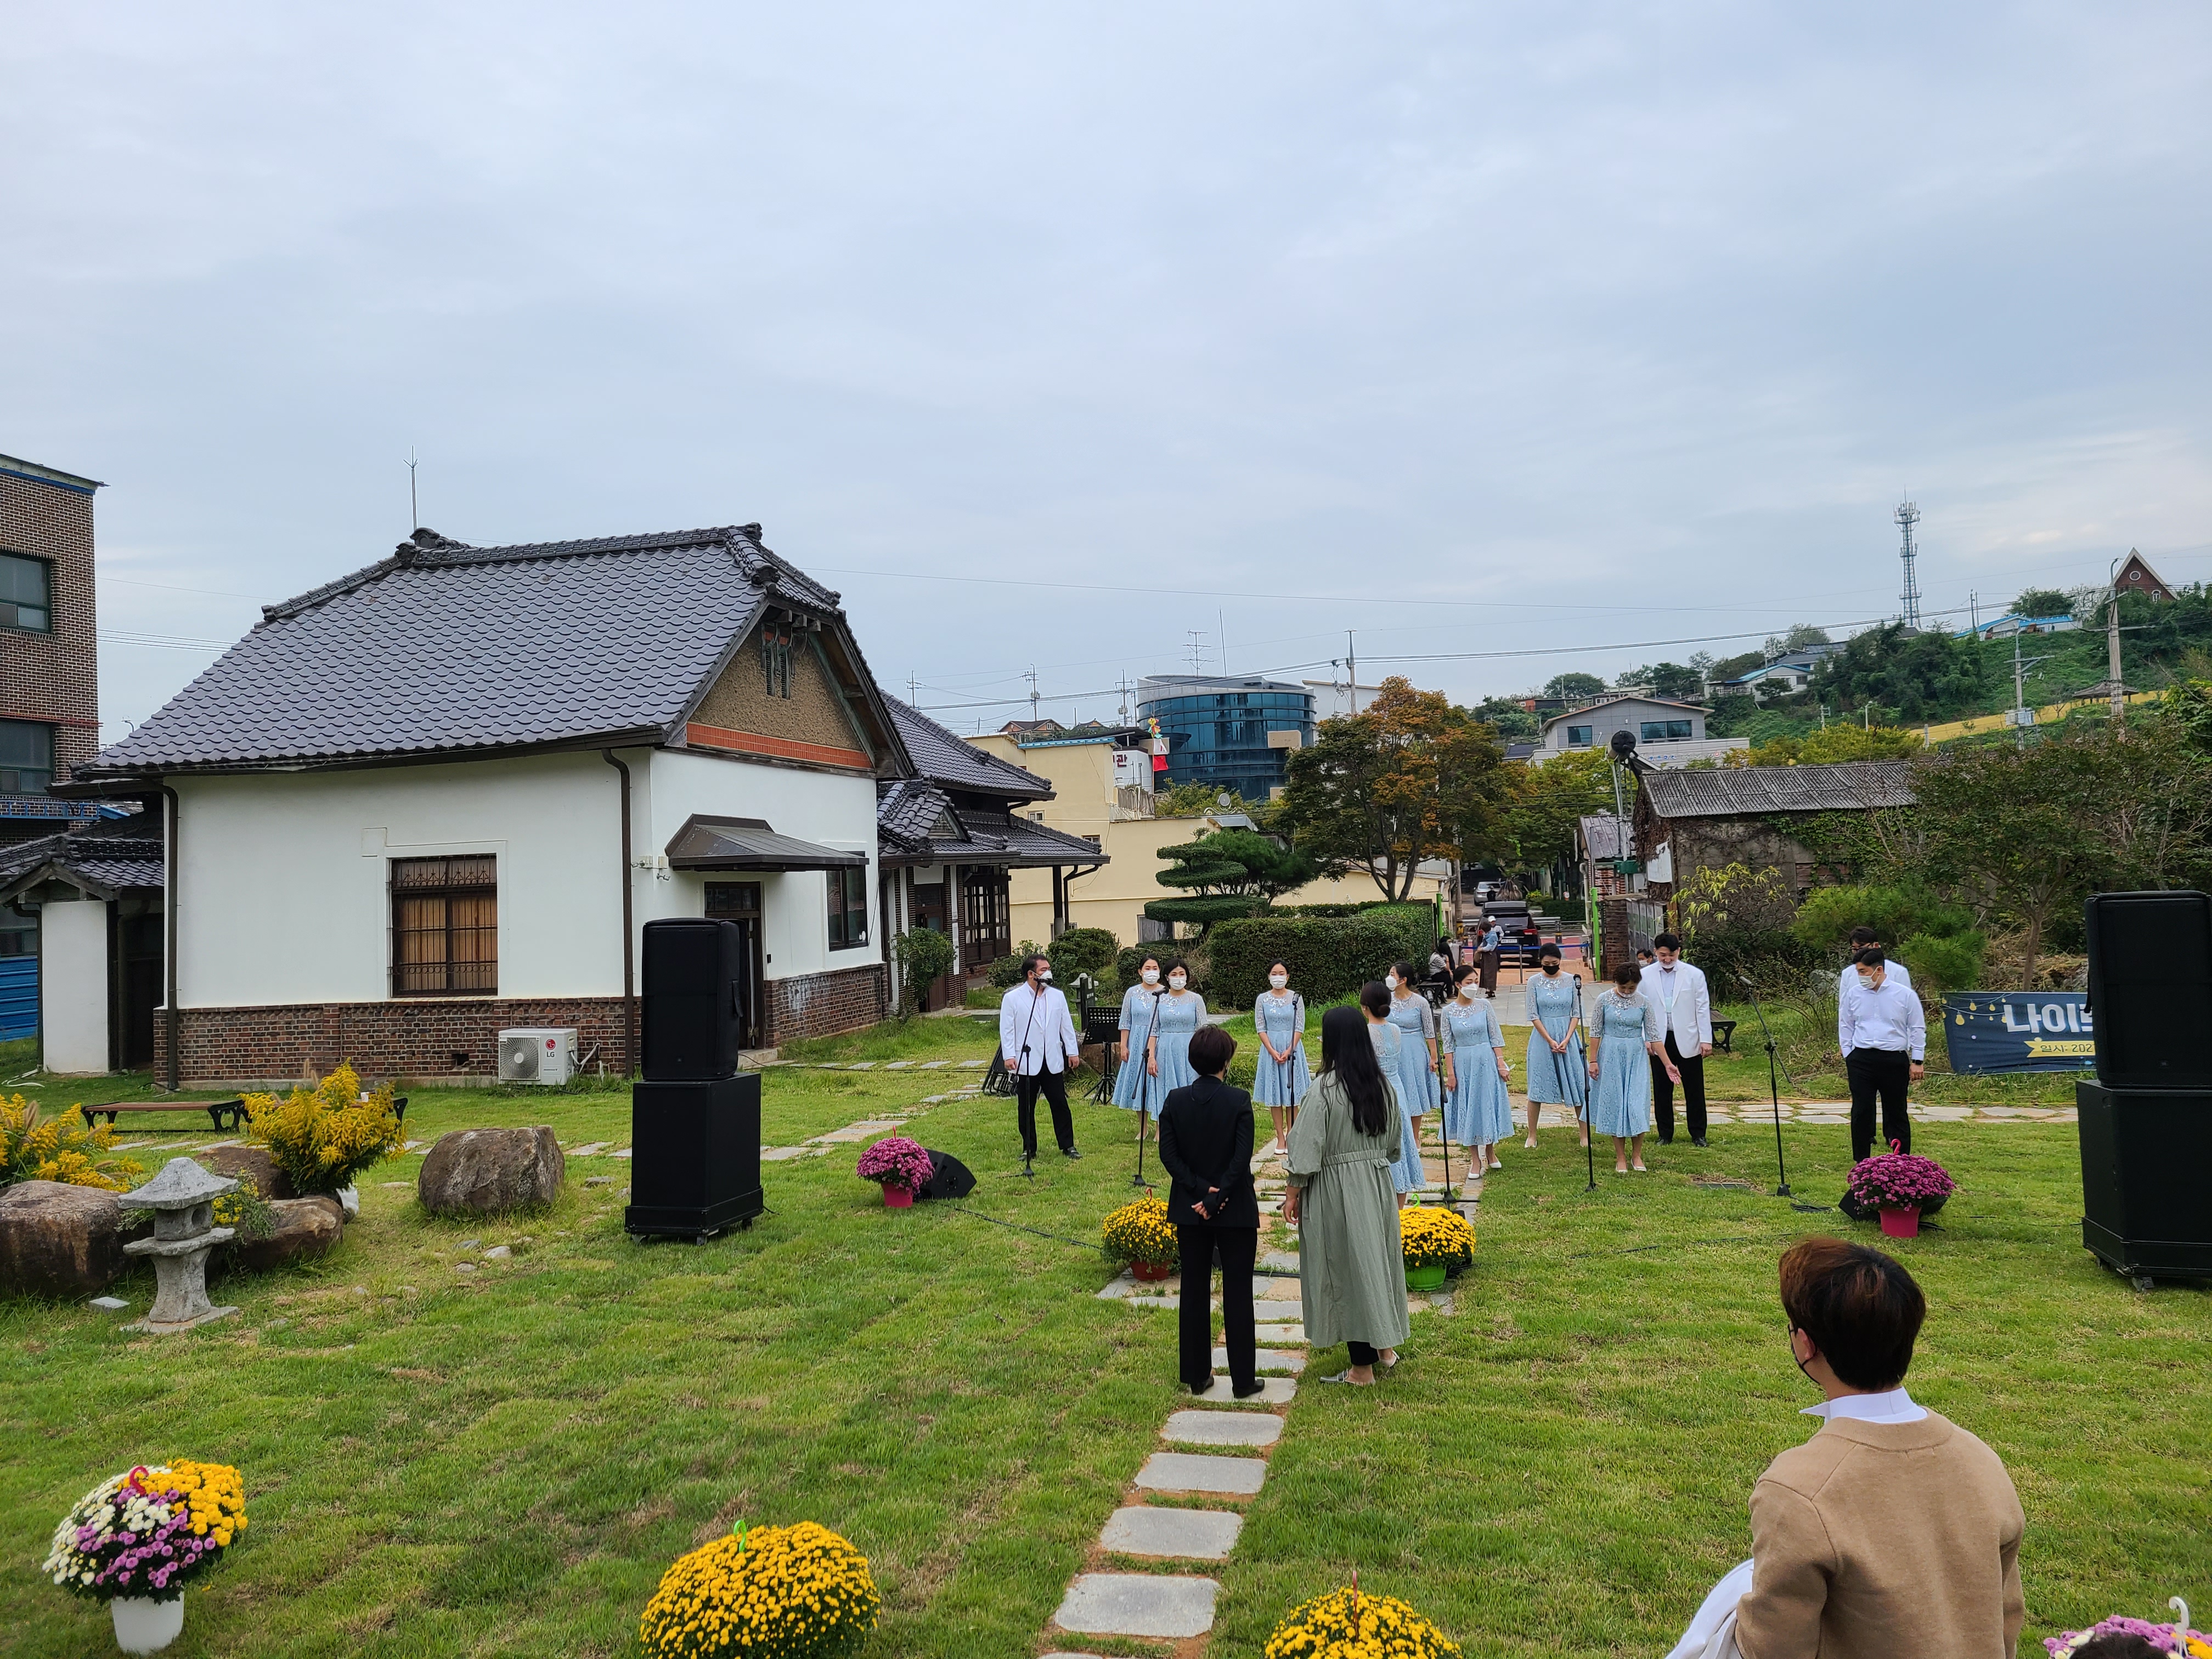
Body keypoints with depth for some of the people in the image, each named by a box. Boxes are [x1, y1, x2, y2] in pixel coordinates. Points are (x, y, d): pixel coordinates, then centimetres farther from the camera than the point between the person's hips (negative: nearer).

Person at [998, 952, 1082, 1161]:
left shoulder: (1057, 996, 9)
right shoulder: (1012, 999, -2)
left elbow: (1067, 1026, 12)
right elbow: (1006, 1030, -4)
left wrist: (1073, 1052, 10)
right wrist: (1009, 1056, -12)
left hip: (1053, 1062, 2)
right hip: (1026, 1063, -2)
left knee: (1060, 1104, 4)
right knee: (1026, 1109, 6)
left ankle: (1068, 1146, 13)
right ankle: (1029, 1149, 17)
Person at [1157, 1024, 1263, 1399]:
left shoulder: (1175, 1101, -3)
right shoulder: (1239, 1101, -12)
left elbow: (1169, 1155, -6)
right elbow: (1242, 1157, -18)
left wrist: (1201, 1191, -8)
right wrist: (1217, 1197, -13)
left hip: (1190, 1211, 3)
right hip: (1235, 1211, -3)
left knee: (1194, 1291, 12)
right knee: (1237, 1294, 5)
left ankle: (1196, 1376, 19)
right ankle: (1243, 1380, 10)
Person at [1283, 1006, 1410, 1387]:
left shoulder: (1323, 1090, -19)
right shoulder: (1383, 1085, 1)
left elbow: (1306, 1148, -16)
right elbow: (1394, 1141, 13)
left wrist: (1292, 1194, -7)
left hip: (1336, 1192, -6)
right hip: (1378, 1185, 6)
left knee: (1348, 1267, 3)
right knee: (1376, 1256, 20)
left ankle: (1362, 1366, 12)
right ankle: (1385, 1344, 32)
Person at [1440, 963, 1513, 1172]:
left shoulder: (1484, 1005, -2)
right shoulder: (1449, 1011, -3)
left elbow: (1496, 1037, 0)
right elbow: (1448, 1044, -1)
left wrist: (1501, 1062, -6)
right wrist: (1450, 1073, -5)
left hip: (1486, 1062, 0)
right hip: (1462, 1065, 0)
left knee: (1488, 1103, 8)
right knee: (1468, 1108, 5)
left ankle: (1490, 1151, 29)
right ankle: (1477, 1159, 15)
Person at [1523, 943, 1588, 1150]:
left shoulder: (1571, 982, 1)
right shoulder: (1535, 982, -2)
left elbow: (1576, 1014, 2)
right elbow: (1533, 1016, -4)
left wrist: (1566, 1040, -10)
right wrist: (1550, 1041, -11)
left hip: (1568, 1036, 1)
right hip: (1542, 1037, -1)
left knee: (1577, 1084, 2)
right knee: (1537, 1086, 2)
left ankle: (1585, 1135, 11)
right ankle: (1532, 1135, 10)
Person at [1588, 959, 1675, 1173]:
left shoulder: (1644, 1002, -2)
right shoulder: (1604, 999, -4)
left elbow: (1653, 1035, 1)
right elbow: (1595, 1032, 0)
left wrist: (1668, 1064, -1)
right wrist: (1593, 1061, -4)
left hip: (1636, 1058, 1)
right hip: (1611, 1057, 0)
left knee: (1638, 1105, -4)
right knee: (1615, 1104, 3)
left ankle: (1637, 1155, 12)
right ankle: (1620, 1158, 11)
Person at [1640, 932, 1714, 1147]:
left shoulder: (1694, 975, 0)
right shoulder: (1645, 976, 2)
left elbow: (1703, 1008, 0)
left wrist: (1706, 1039, -4)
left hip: (1687, 1041, -1)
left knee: (1694, 1090, 5)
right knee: (1662, 1090, 7)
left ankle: (1698, 1135, 16)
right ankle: (1665, 1135, 17)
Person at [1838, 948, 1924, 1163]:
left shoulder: (1905, 995, 0)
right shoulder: (1852, 994, 5)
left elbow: (1918, 1028, 6)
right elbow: (1845, 1027, 14)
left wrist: (1917, 1061, 3)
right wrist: (1848, 1057, 8)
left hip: (1894, 1059, -1)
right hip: (1861, 1059, 2)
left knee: (1896, 1112, 7)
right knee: (1861, 1112, -1)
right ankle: (1860, 1162, 8)